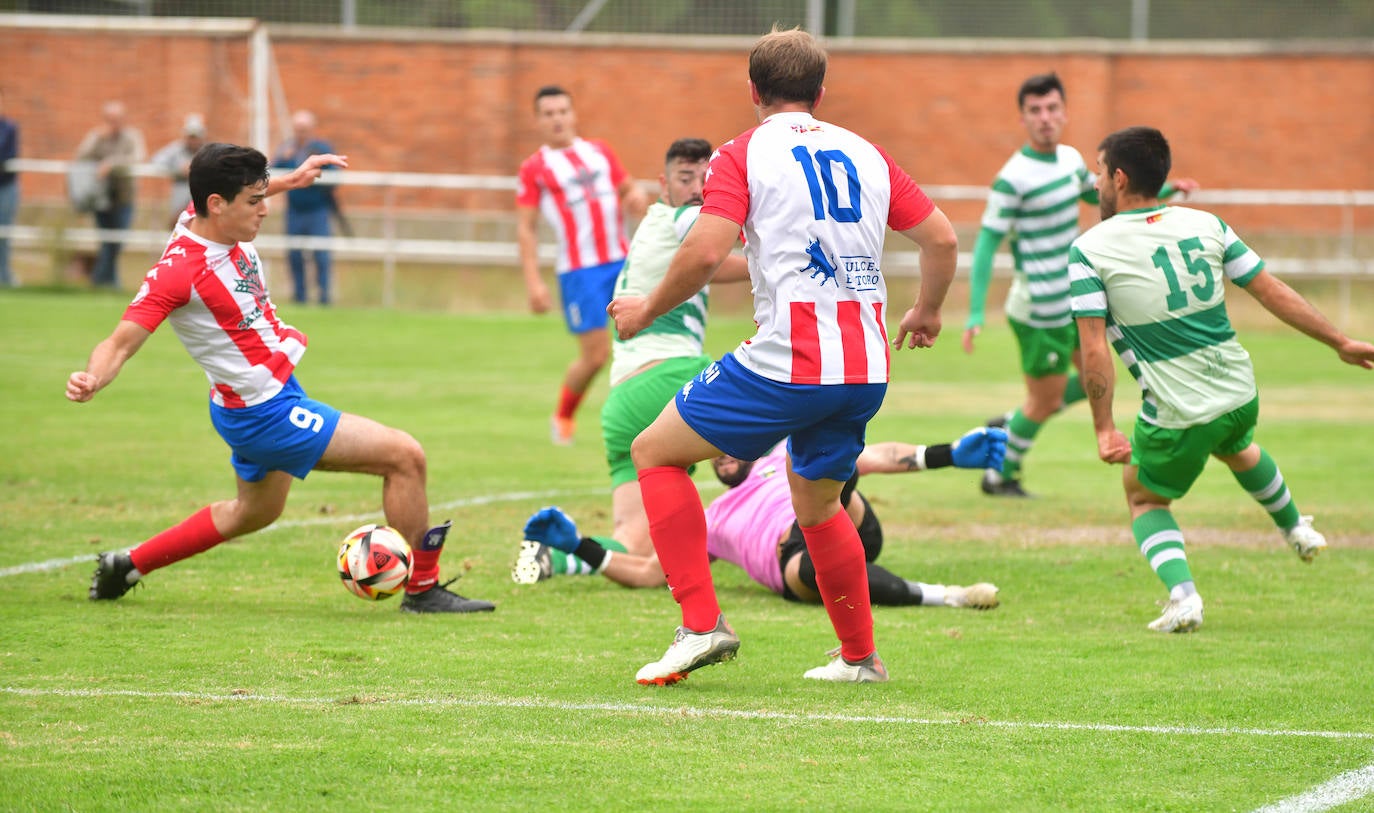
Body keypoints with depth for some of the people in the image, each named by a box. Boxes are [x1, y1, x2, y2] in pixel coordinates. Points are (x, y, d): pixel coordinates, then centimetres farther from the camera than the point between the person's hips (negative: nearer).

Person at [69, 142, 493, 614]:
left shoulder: (213, 221, -5)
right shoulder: (177, 271, -29)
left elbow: (238, 193, 21)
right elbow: (120, 343, -30)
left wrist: (289, 180, 23)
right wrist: (92, 380, -49)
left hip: (278, 390, 10)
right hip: (264, 413, -10)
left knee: (255, 511, 32)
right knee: (405, 456, -12)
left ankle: (126, 566, 38)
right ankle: (422, 589, 1)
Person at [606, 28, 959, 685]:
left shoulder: (743, 155, 0)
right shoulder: (865, 154, 15)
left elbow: (704, 252, -14)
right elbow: (942, 238, 15)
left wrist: (648, 310, 2)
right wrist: (927, 312, 32)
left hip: (786, 363, -6)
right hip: (866, 370, 6)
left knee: (655, 452, 9)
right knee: (816, 506, 27)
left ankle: (702, 624, -2)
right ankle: (860, 656, 32)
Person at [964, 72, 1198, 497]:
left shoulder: (1070, 159, 4)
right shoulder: (1012, 179, -20)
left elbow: (1098, 194, 25)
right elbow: (986, 244, -20)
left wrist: (1164, 190, 19)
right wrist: (975, 314, -25)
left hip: (1071, 299, 8)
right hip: (1039, 310, -8)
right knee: (1045, 400, 3)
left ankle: (1008, 426, 31)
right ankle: (1000, 476, 25)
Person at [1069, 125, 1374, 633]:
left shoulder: (1089, 251, -11)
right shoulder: (1205, 225, 1)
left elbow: (1095, 350, -16)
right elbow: (1272, 292, 4)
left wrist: (1104, 429, -12)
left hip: (1176, 415, -5)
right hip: (1240, 394, 5)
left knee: (1145, 499, 20)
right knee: (1238, 450, 38)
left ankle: (1181, 593, -3)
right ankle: (1296, 528, 59)